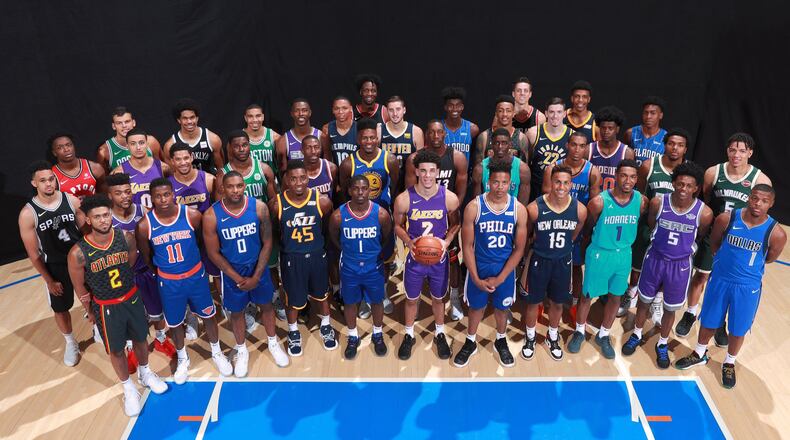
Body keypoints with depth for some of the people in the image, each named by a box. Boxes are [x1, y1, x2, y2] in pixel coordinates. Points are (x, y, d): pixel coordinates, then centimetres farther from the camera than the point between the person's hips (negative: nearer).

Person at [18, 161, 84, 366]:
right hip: (55, 267, -1)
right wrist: (49, 280, -7)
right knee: (60, 309, 16)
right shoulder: (28, 214, -17)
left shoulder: (71, 200, -11)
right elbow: (33, 254, -10)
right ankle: (71, 344, 41)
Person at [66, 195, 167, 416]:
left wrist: (127, 291, 13)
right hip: (106, 307, -2)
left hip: (132, 299, 3)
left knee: (141, 339, 21)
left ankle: (145, 373, 49)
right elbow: (80, 288, -8)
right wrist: (90, 312, 4)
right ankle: (128, 388, 38)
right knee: (116, 349, 14)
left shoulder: (126, 238, -16)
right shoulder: (78, 253, -24)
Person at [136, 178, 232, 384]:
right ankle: (182, 358, 43)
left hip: (196, 275, 0)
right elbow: (146, 257, 0)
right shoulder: (145, 225, -17)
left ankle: (216, 352, 41)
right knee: (175, 322, 17)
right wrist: (161, 274, 12)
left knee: (208, 315, 16)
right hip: (168, 282, 0)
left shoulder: (192, 215, -18)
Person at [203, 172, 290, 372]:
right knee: (236, 311, 16)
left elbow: (267, 243, -10)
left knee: (266, 305, 18)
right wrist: (237, 278, -12)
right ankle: (242, 351, 39)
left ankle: (273, 343, 42)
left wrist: (256, 276, -12)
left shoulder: (259, 207, -18)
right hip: (231, 271, -1)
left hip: (258, 267, 1)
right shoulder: (211, 216, -20)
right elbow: (214, 253, -12)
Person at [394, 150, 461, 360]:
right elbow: (398, 226, 0)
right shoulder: (404, 199, -17)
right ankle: (409, 336, 41)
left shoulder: (450, 198, -16)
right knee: (411, 299, 18)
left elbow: (455, 224, 2)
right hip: (415, 258, 0)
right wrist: (408, 241, -19)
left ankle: (440, 334, 45)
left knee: (438, 298, 21)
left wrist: (447, 241, -16)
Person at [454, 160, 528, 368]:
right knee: (476, 306, 16)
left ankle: (501, 342, 44)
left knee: (502, 308, 19)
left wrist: (500, 278, -11)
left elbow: (519, 249, -7)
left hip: (505, 268, 1)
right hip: (479, 267, -1)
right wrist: (476, 278, -14)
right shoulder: (474, 207, -16)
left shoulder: (519, 209, -12)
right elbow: (467, 246, -11)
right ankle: (470, 343, 39)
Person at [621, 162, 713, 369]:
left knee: (670, 309, 15)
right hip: (655, 258, 1)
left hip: (680, 265, -1)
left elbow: (701, 238, 2)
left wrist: (685, 249, 9)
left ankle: (662, 344, 37)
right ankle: (636, 335, 41)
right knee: (644, 300, 18)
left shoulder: (704, 213, -19)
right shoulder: (658, 202, -17)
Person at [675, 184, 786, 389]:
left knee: (738, 329, 15)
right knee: (708, 321, 17)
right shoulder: (726, 219, -17)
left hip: (748, 286, -1)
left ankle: (729, 363, 40)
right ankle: (700, 354, 41)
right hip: (720, 279, 1)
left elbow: (769, 258, 0)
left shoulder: (776, 233, -20)